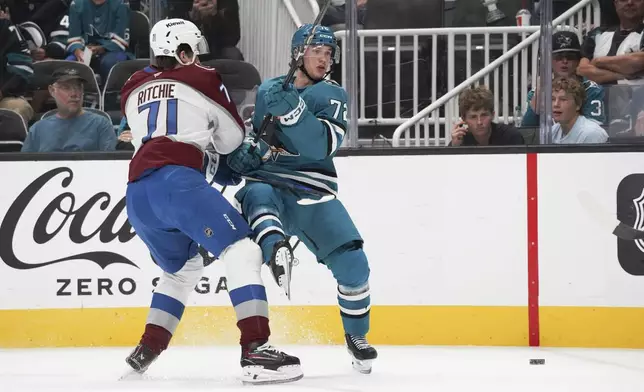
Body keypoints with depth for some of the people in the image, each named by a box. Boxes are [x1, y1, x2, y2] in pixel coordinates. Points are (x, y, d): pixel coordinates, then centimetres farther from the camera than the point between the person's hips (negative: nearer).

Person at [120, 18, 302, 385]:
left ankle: (146, 351, 23)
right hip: (178, 181, -7)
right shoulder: (203, 79, 13)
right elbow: (233, 139, 18)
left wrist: (216, 166, 36)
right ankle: (255, 349, -24)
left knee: (183, 268, 28)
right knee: (242, 252, -8)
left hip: (137, 195, 7)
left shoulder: (135, 88, 26)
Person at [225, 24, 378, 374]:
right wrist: (241, 151, 0)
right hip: (268, 185, 0)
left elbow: (322, 145, -16)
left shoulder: (332, 96, 3)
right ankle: (276, 249, -67)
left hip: (313, 194, 0)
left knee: (352, 263, -9)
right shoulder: (266, 90, 10)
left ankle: (356, 338, 15)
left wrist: (292, 109, -30)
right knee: (256, 195, -38)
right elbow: (243, 134, 24)